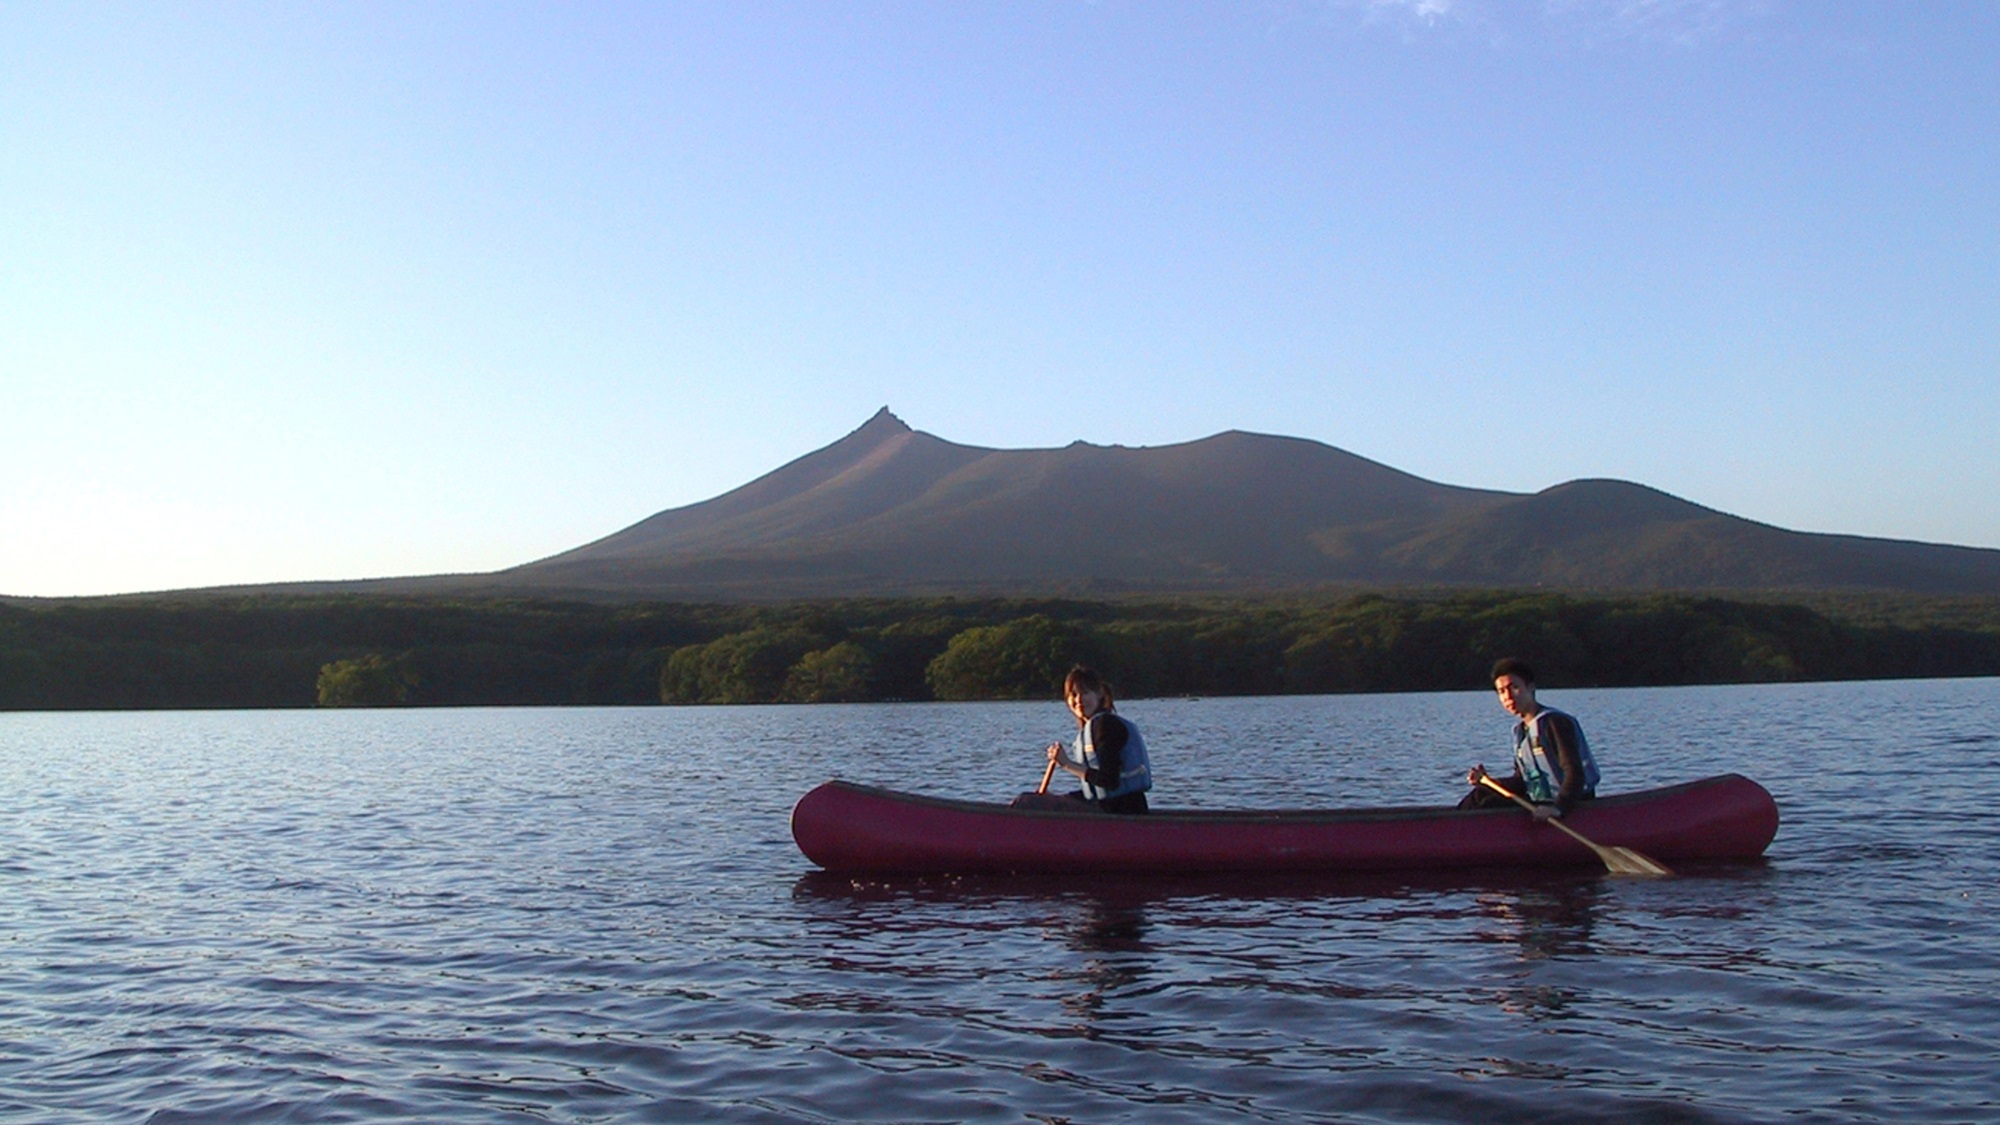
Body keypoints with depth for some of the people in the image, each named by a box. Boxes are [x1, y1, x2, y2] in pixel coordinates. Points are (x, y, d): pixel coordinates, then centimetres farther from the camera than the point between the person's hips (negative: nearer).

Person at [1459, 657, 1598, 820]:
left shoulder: (1556, 723, -17)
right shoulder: (1520, 731, 11)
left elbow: (1575, 773, -27)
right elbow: (1522, 782, 14)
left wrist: (1558, 807, -42)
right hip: (1538, 801, 9)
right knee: (1481, 795, 9)